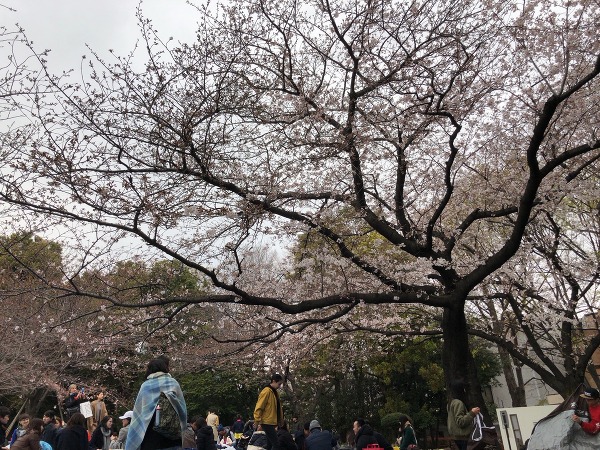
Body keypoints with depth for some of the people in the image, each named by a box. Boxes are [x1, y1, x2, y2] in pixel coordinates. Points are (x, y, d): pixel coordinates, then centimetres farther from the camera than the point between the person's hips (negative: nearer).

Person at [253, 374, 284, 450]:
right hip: (267, 422, -10)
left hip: (272, 422, 10)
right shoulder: (266, 391, -15)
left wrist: (280, 420, 18)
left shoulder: (274, 392, 15)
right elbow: (259, 407, -17)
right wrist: (257, 420, -17)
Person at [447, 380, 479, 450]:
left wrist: (470, 412, 22)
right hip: (461, 436, -10)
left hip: (458, 436, 10)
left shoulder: (452, 402, 13)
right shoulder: (458, 403, -17)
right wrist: (472, 413, -18)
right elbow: (460, 422, -23)